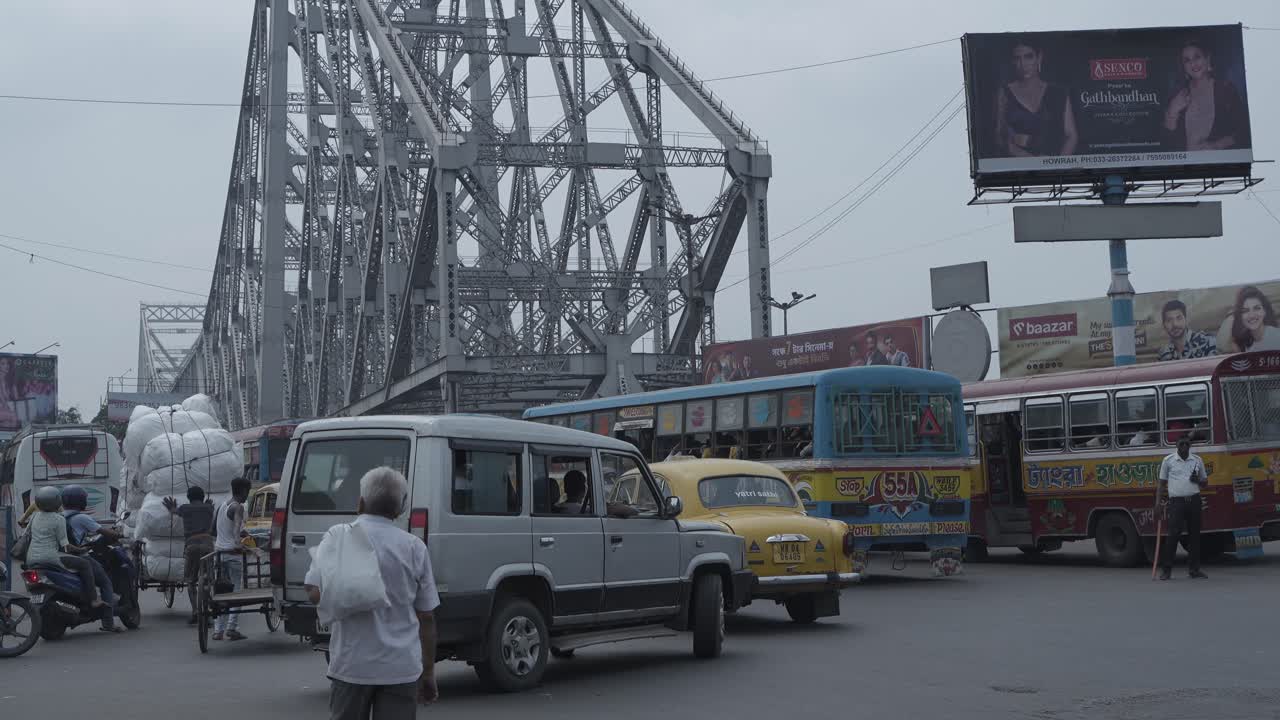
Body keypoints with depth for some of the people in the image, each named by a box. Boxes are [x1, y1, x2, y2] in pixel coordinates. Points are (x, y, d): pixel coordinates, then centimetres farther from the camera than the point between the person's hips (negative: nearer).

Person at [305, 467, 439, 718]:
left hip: (352, 666, 0)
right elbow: (426, 617, 5)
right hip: (402, 668, 1)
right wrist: (428, 672, 12)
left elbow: (316, 594, -11)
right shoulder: (414, 547, 1)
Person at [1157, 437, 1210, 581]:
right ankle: (1166, 569, -6)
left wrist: (1198, 480, -4)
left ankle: (1194, 569, 13)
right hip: (1177, 501, -3)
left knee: (1194, 534, 5)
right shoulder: (1168, 460, 3)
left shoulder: (1197, 460, 11)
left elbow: (1205, 481, 19)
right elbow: (1162, 482, 6)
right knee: (1173, 534, -10)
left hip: (1194, 500, 3)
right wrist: (1158, 502, -2)